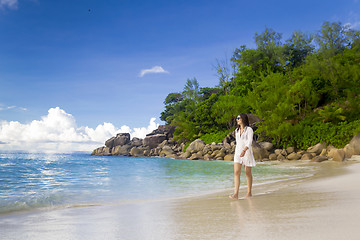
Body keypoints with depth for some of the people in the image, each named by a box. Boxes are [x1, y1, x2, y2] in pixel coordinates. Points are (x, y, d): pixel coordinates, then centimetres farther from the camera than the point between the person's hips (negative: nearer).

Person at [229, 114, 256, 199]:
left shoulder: (249, 130, -6)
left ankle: (249, 192, 21)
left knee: (248, 173, 6)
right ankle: (236, 194, -16)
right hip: (237, 152, 5)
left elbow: (249, 142, -17)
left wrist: (244, 150, -31)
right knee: (236, 172, -10)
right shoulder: (237, 130, 13)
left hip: (247, 152, -5)